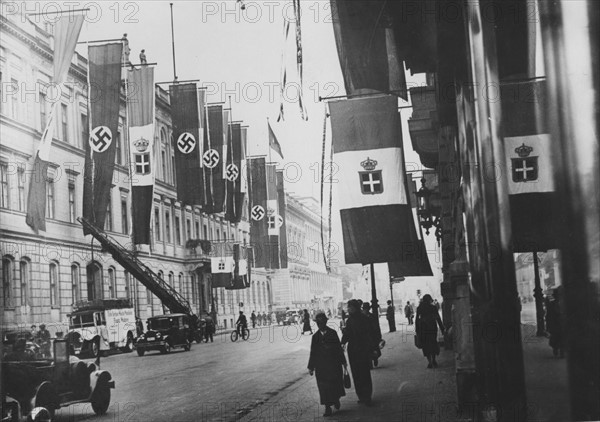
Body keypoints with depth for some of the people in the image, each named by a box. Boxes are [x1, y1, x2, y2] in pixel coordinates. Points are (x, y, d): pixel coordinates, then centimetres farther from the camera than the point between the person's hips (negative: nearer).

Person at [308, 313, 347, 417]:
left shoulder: (333, 333, 0)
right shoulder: (315, 337, 4)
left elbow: (339, 348, 3)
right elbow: (313, 353, 7)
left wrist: (343, 361, 4)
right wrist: (311, 367, 6)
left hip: (334, 364, -1)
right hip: (321, 366, 1)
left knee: (335, 384, 5)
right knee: (324, 387, -1)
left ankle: (336, 399, 33)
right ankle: (327, 408, 6)